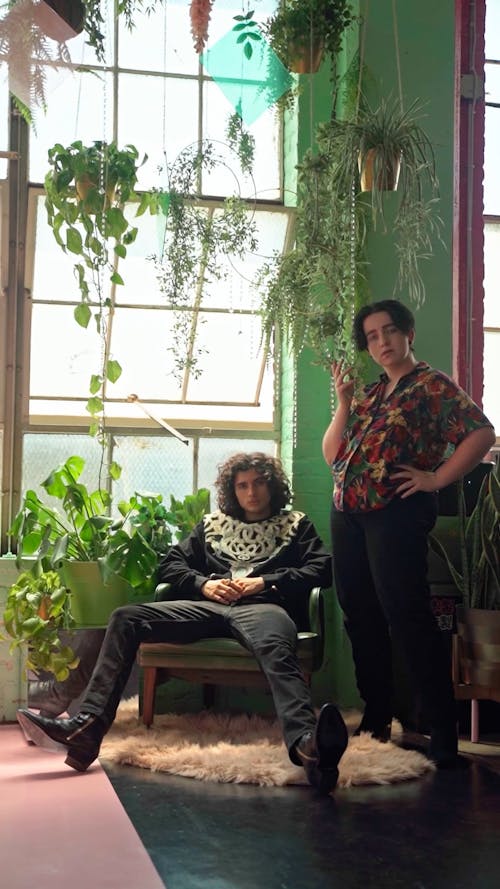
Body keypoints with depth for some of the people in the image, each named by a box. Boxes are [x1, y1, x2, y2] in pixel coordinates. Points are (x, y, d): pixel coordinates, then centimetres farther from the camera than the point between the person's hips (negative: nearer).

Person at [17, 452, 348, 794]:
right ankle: (87, 727, -35)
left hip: (264, 606, -4)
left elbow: (322, 568, 8)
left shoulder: (296, 525, 23)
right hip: (209, 605, 4)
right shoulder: (214, 524, 32)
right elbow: (170, 564, 26)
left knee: (276, 648, -43)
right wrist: (204, 584, 5)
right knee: (127, 618, -20)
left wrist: (264, 581, -4)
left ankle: (306, 743, -72)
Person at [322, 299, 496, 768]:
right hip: (346, 515, 8)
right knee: (361, 617, 12)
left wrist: (437, 479, -14)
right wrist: (344, 401, 4)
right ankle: (375, 719, 24)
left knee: (407, 618, -11)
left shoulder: (433, 386, -2)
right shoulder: (368, 394, 19)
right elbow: (332, 455, 14)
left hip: (395, 514, -8)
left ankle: (443, 736, -5)